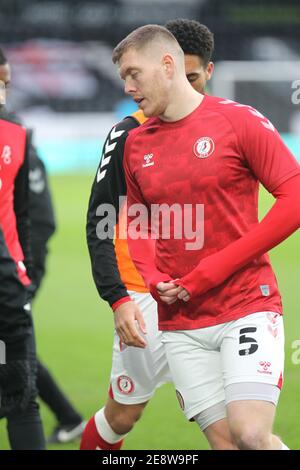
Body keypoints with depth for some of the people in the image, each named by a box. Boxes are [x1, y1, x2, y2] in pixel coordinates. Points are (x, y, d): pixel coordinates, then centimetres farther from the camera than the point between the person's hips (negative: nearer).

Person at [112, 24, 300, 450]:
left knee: (251, 435, -19)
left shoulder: (239, 121, -6)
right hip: (180, 321, 4)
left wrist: (218, 267, -13)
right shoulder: (136, 144, 11)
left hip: (247, 306, -4)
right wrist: (153, 280, -1)